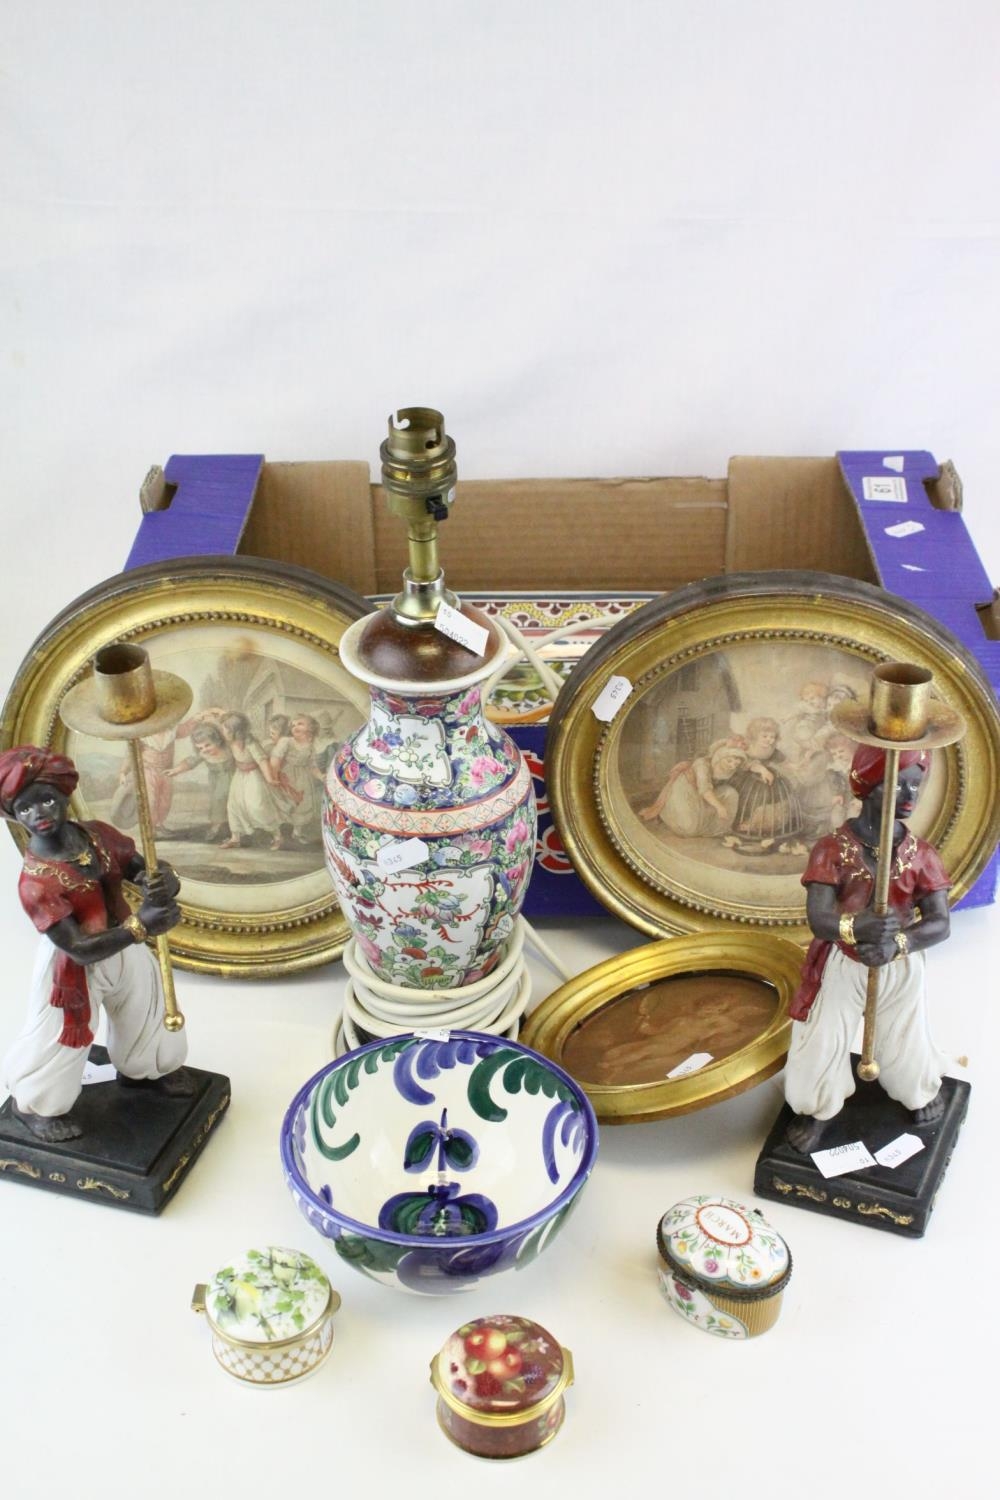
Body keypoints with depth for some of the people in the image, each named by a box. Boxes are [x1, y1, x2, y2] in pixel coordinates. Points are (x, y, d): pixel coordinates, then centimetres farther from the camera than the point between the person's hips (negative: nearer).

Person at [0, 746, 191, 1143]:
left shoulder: (98, 835, -16)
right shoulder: (35, 881, -33)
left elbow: (143, 870, -7)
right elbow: (78, 948, -34)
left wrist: (162, 884, -33)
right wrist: (138, 926, -45)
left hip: (126, 948, 6)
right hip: (74, 969, -6)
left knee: (144, 1009, 28)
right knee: (63, 1035, 13)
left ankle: (142, 1067, 60)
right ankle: (35, 1104, 44)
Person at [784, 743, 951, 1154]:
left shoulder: (921, 854, -8)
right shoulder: (833, 849, -16)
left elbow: (940, 923, -12)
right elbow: (818, 918, -24)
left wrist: (897, 944, -31)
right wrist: (858, 927, -45)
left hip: (901, 966, 2)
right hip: (841, 964, -2)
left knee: (906, 1043, 17)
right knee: (824, 1040, 8)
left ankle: (922, 1090, 51)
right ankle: (818, 1109, 36)